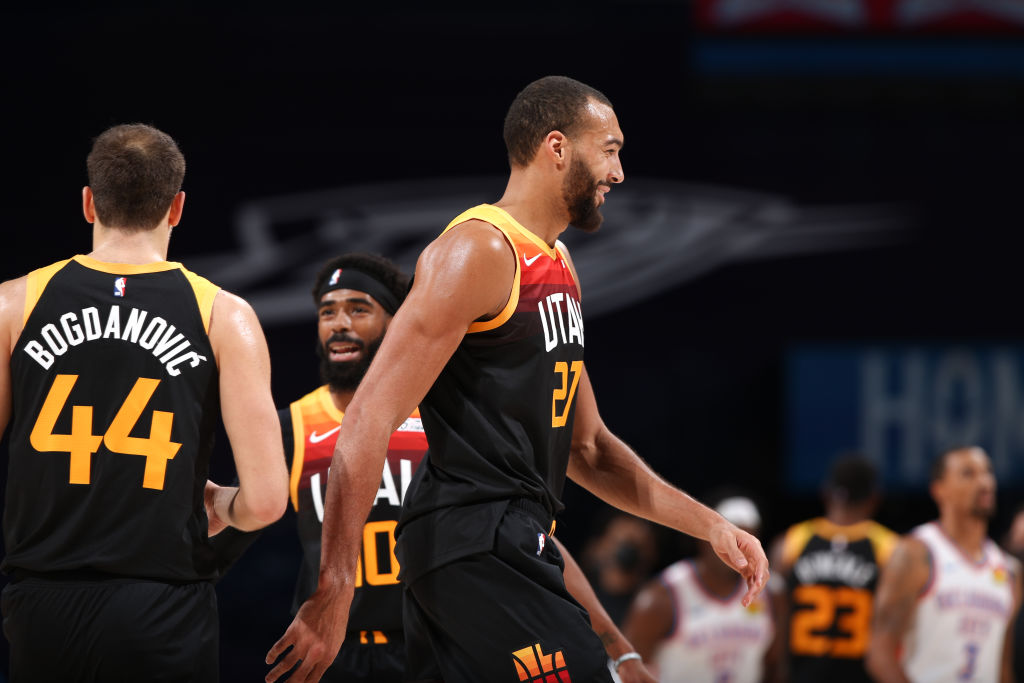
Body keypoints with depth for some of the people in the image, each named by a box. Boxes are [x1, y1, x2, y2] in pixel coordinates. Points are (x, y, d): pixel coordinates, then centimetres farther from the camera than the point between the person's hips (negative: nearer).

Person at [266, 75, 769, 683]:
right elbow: (372, 419, -17)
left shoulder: (557, 267, 20)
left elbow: (585, 448, 27)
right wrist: (333, 594, -22)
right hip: (477, 546, -10)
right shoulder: (477, 251, -11)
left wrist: (709, 525, 19)